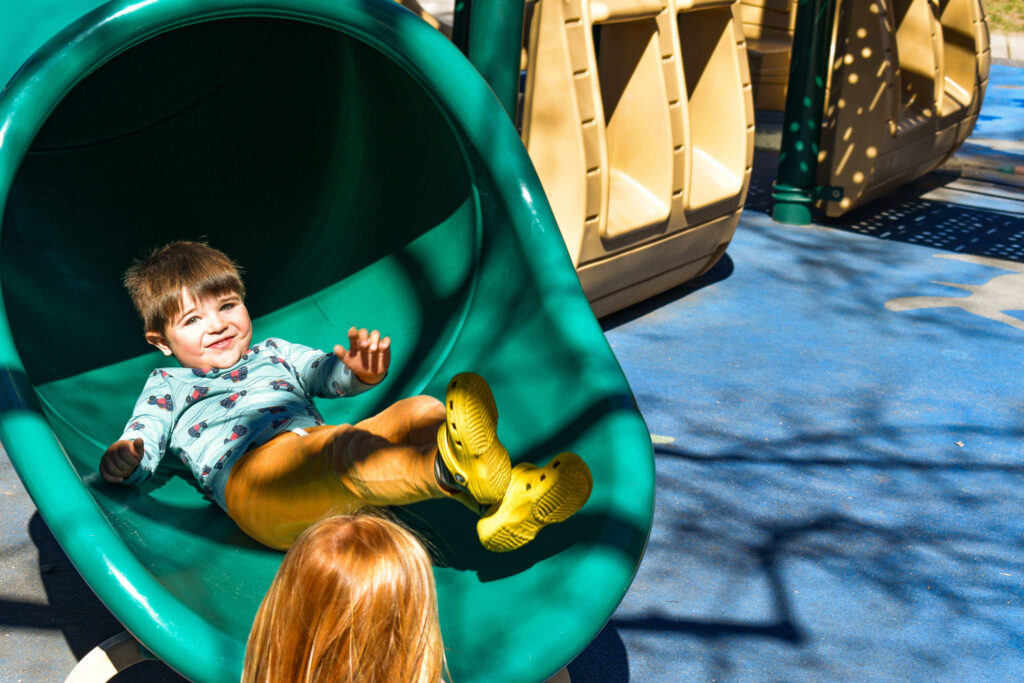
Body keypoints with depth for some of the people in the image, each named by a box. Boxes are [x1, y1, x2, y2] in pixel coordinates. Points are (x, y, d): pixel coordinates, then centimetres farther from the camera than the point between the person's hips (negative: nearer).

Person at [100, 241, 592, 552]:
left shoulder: (273, 355, 38)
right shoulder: (168, 386, 30)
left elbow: (331, 374, 22)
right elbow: (140, 446, 16)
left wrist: (362, 370, -4)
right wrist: (122, 460, -11)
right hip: (252, 471, -5)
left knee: (420, 409, -21)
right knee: (346, 447, -37)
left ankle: (502, 507, -50)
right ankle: (454, 472, -69)